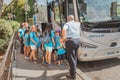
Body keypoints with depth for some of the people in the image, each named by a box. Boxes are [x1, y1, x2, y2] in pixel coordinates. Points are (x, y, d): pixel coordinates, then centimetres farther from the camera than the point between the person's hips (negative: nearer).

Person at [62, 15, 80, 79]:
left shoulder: (67, 24, -3)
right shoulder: (77, 24, 15)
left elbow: (64, 30, -26)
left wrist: (64, 37, -16)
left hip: (70, 41, -7)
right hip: (77, 40, 7)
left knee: (71, 58, -2)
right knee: (74, 57, 20)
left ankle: (73, 74, 1)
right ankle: (73, 70, 35)